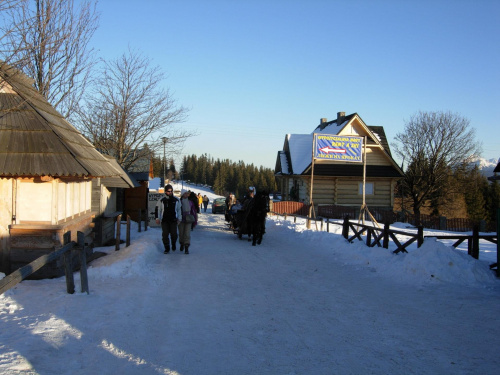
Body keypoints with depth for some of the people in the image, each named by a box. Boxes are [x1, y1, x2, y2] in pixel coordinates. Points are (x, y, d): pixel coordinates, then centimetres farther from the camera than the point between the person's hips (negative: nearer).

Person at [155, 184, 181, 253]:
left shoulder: (176, 200, 4)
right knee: (165, 235, -4)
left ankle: (173, 245, 28)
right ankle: (167, 248, 8)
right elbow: (157, 209, 7)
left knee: (174, 234, -1)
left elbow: (179, 209, 13)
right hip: (164, 220, 0)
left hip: (173, 220, 0)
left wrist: (179, 218, 8)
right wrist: (157, 218, 1)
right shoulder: (161, 200, 1)